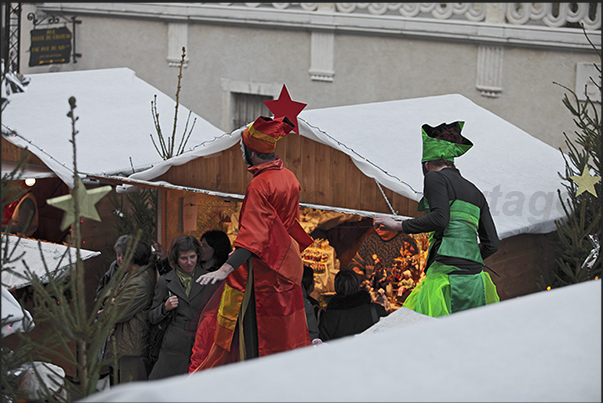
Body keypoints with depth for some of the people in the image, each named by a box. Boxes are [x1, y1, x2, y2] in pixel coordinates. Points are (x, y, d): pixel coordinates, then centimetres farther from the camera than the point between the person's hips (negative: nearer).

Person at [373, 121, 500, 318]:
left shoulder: (436, 177, 6)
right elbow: (492, 244, 19)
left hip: (448, 274, -7)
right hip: (475, 278, 7)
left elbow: (440, 219, -12)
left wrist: (398, 225, -3)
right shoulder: (475, 192, 25)